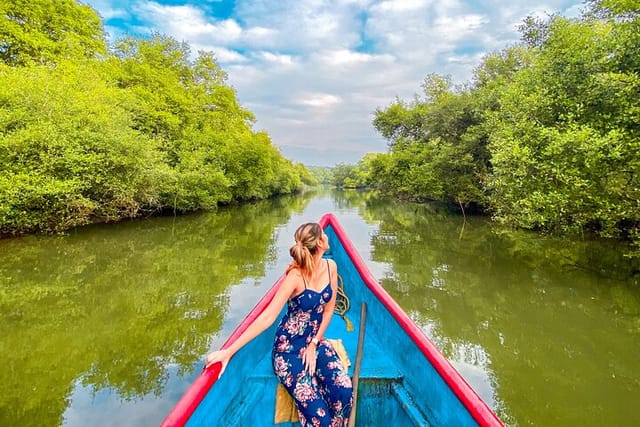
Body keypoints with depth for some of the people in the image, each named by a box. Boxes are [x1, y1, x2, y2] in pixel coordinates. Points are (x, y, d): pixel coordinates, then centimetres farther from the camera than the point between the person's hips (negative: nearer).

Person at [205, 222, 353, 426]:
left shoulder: (330, 267, -7)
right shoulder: (296, 275, -24)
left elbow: (329, 309, 1)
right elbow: (268, 317, -28)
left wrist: (314, 344, -5)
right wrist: (228, 351, -31)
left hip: (315, 342, 5)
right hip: (289, 349, -5)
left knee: (344, 390, -17)